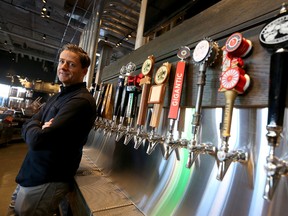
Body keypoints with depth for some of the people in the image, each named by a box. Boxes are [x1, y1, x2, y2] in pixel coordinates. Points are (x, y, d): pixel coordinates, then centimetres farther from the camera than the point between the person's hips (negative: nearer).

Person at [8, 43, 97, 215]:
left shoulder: (82, 101, -24)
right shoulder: (58, 96, 10)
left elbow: (38, 140, -28)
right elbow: (28, 125, 5)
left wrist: (36, 129, -7)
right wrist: (40, 128, -17)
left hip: (46, 181, -9)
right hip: (32, 174, 9)